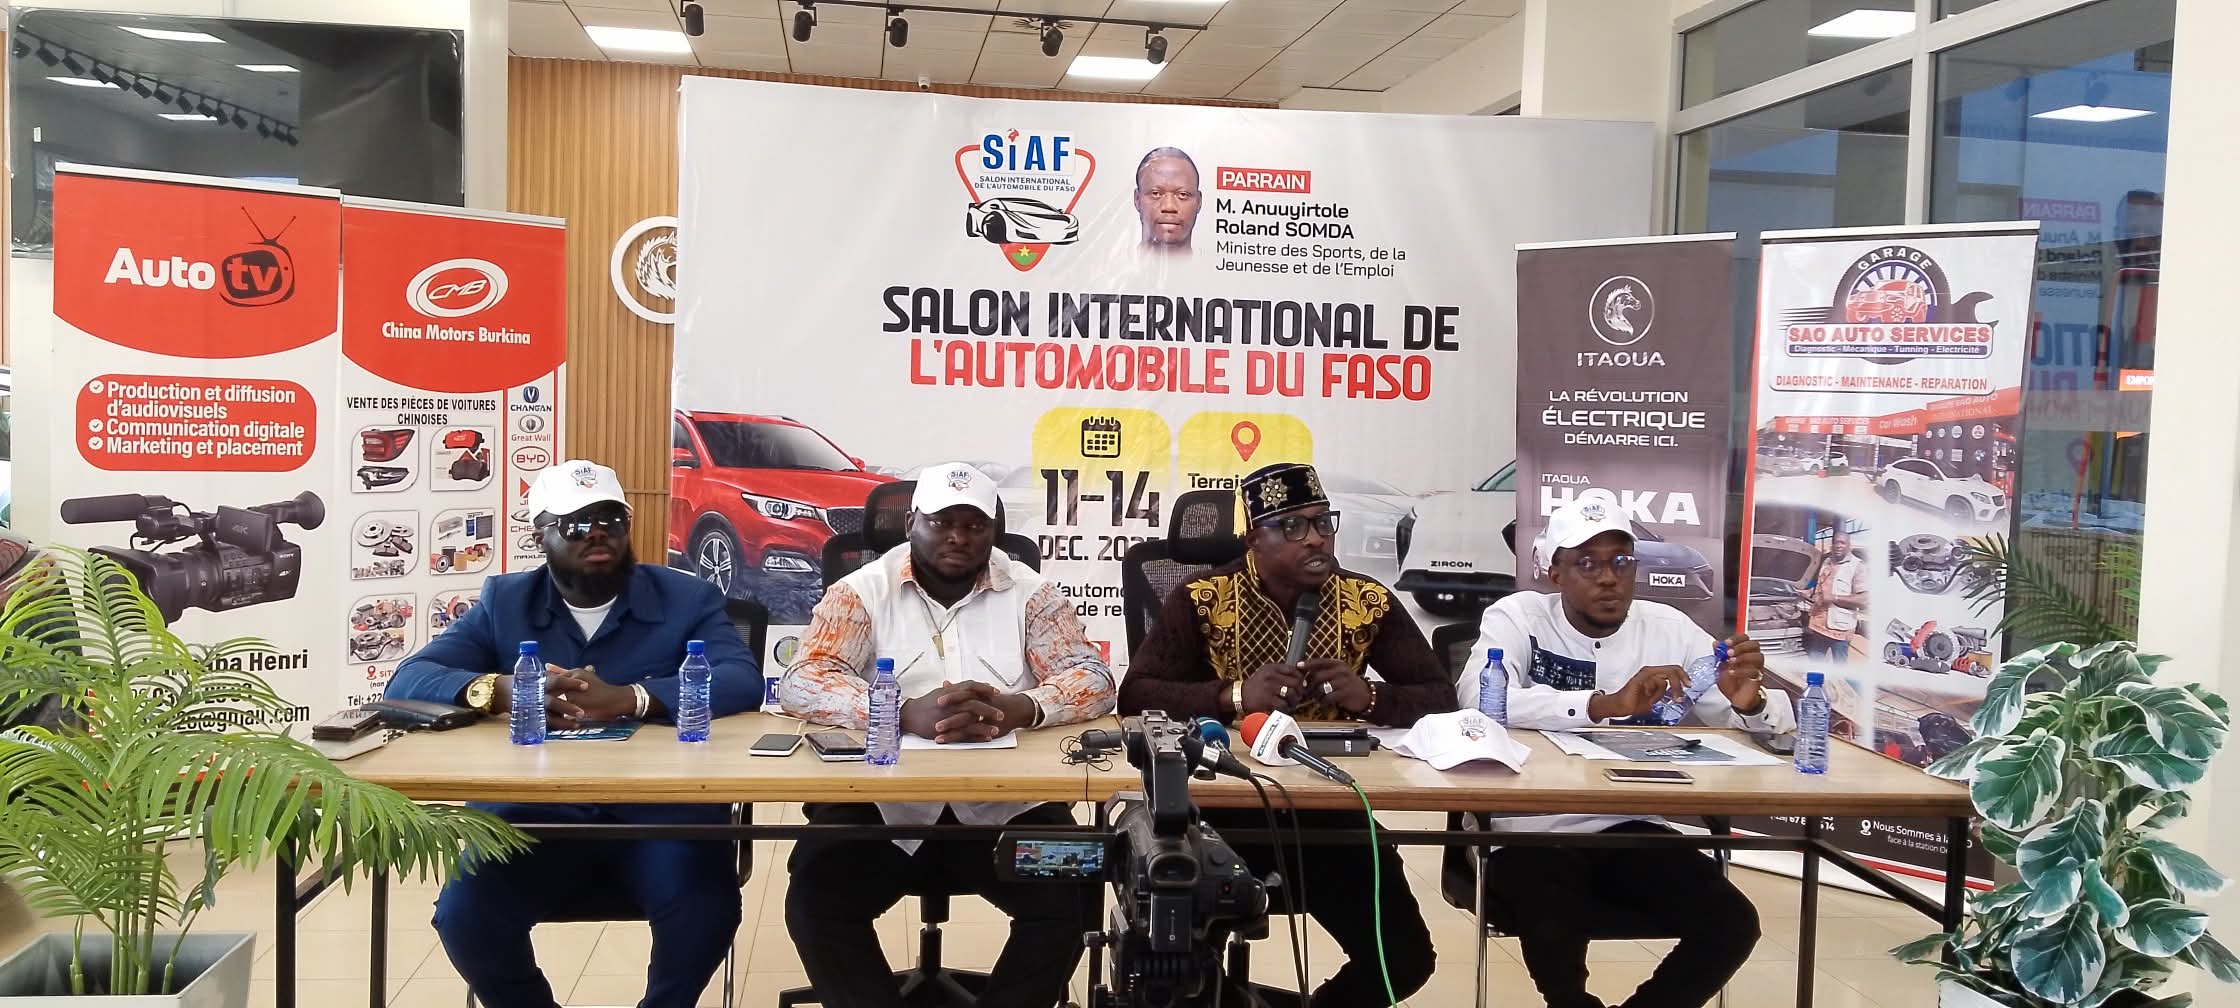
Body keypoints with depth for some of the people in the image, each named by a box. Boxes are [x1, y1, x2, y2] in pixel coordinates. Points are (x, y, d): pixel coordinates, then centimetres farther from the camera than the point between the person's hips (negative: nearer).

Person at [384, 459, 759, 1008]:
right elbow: (408, 680, 1)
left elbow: (743, 681, -12)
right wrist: (499, 690, -22)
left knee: (706, 908, -28)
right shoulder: (504, 602, 12)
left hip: (659, 812, -2)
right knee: (463, 916, -24)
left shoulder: (688, 598, 5)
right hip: (538, 814, 2)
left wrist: (626, 700, -29)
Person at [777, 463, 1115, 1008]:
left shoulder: (1030, 593, 6)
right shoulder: (862, 590, 3)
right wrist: (906, 713, -27)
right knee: (815, 895, -23)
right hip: (883, 804, 0)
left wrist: (1014, 710, -25)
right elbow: (802, 683, -8)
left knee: (1070, 895, -21)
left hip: (1004, 806, 1)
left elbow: (1094, 680, -2)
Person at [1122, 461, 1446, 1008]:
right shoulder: (1202, 600, -8)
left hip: (1327, 810, 2)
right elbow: (1135, 694, -15)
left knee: (1405, 958, -5)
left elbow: (1441, 698, -1)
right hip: (1219, 803, -2)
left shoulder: (1369, 603, -2)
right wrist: (1234, 695, -30)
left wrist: (1370, 697, -23)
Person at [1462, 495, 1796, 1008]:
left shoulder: (1669, 629, 4)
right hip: (1530, 830, -4)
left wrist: (1751, 702, -22)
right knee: (1554, 935, -29)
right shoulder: (1518, 617, -6)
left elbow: (1777, 720, 3)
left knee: (1732, 923, -15)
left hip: (1633, 830, 4)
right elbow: (1479, 697, -26)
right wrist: (1606, 704, -35)